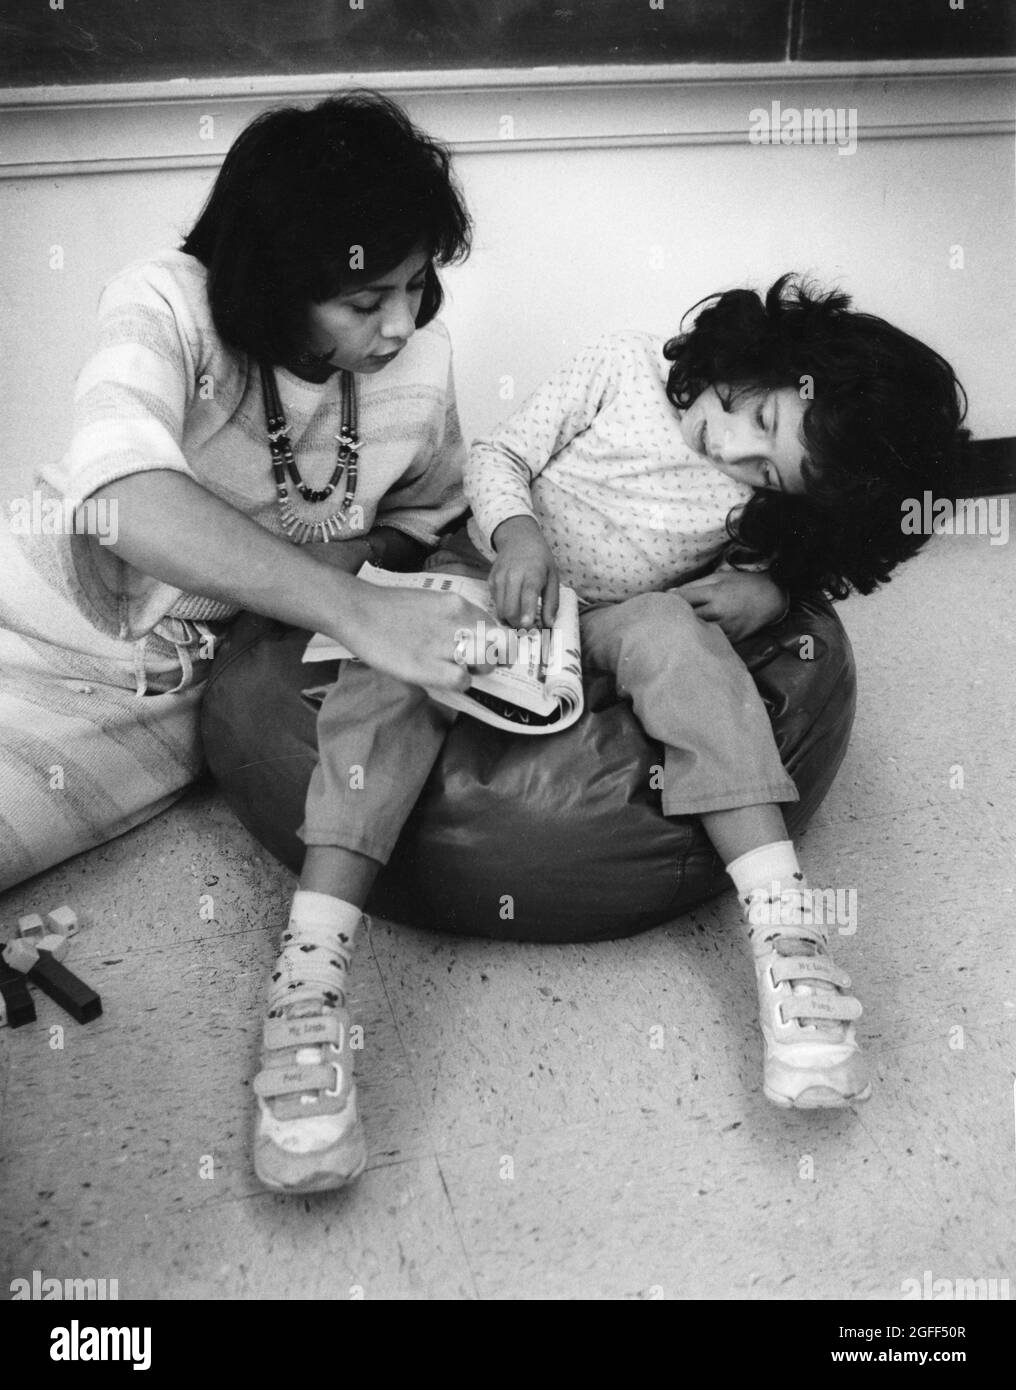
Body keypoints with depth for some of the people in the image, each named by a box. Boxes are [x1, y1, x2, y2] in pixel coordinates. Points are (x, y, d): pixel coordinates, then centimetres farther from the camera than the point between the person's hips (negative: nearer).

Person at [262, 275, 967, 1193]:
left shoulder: (766, 502, -4)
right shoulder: (627, 368, -7)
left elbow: (783, 568, 10)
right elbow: (499, 457, -3)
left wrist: (766, 591, -14)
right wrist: (517, 529, -24)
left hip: (609, 621, 0)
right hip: (486, 574, 0)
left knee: (676, 633, -34)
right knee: (399, 656, -31)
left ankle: (783, 922, -39)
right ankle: (310, 981, -43)